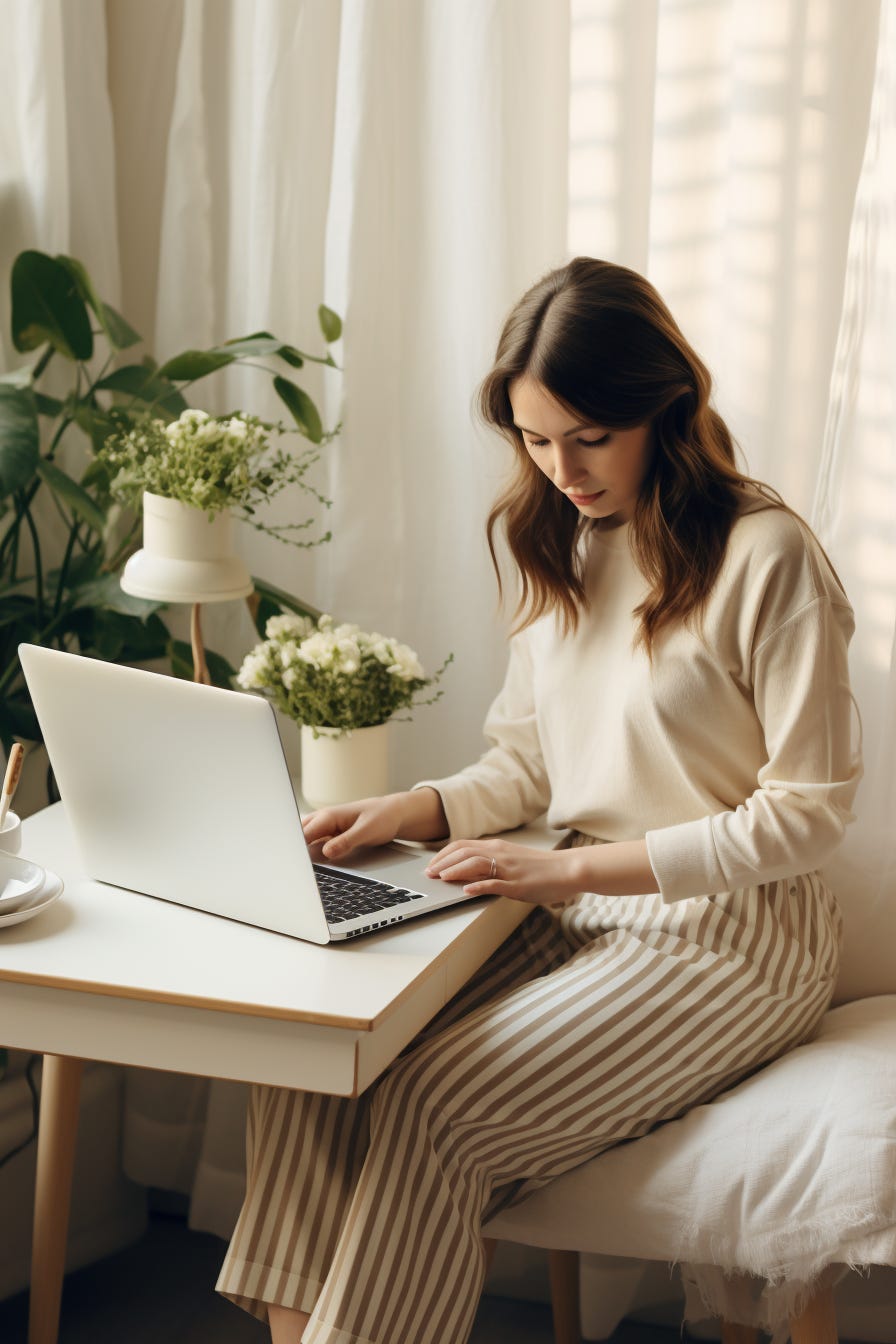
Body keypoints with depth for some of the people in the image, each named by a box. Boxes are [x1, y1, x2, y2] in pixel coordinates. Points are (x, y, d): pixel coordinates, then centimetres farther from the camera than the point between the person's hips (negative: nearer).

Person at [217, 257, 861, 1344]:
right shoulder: (560, 544, 10)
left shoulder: (767, 556, -13)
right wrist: (409, 812, -4)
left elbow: (807, 813, -13)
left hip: (727, 939, -6)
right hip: (577, 916, 7)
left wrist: (572, 865, -17)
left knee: (433, 1107, -25)